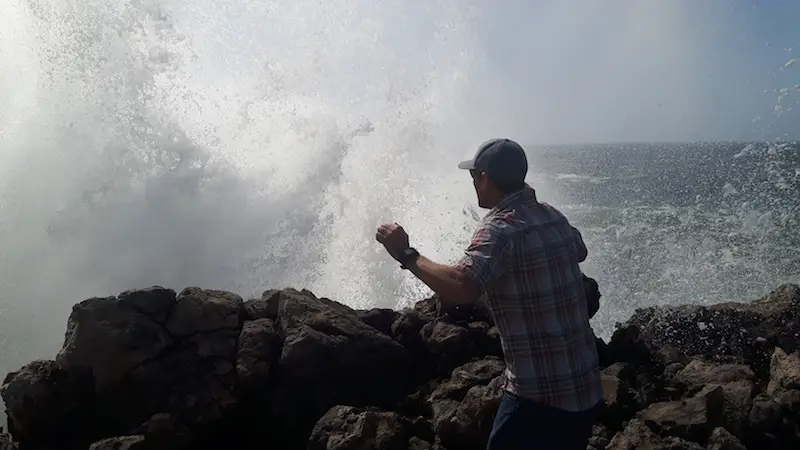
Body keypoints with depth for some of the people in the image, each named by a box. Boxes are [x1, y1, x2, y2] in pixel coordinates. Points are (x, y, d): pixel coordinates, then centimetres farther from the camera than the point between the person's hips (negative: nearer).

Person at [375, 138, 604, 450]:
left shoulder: (500, 228, -19)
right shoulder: (553, 217, 6)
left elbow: (461, 288, -36)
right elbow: (579, 252, 29)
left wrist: (406, 255, -22)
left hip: (540, 395, -8)